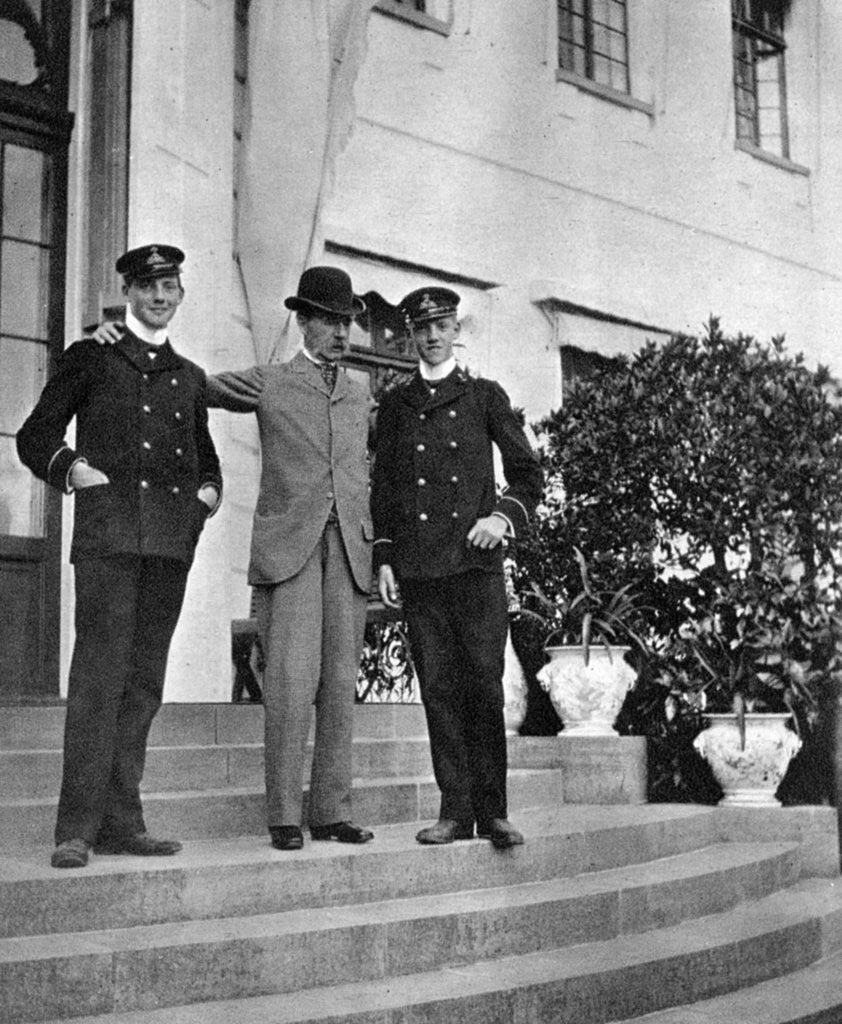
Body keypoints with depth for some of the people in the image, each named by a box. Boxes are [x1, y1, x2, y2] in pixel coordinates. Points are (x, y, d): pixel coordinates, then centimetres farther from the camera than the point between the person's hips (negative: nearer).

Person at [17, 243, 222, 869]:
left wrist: (209, 490, 12)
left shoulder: (189, 377, 23)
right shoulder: (91, 357, 10)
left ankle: (121, 821, 9)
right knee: (99, 673, -12)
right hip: (108, 533, -5)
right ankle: (77, 828, -10)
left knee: (145, 681, 4)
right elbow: (35, 437, 9)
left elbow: (204, 453, 32)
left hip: (172, 539, 5)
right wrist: (70, 468, -8)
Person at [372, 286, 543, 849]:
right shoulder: (395, 404, 16)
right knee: (438, 688, 1)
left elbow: (529, 474, 12)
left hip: (476, 560, -2)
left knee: (484, 685, -6)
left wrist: (505, 515, -6)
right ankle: (456, 809, 6)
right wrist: (383, 558, 7)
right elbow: (382, 486, 15)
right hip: (417, 566, 2)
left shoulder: (485, 396, 11)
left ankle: (492, 809, 2)